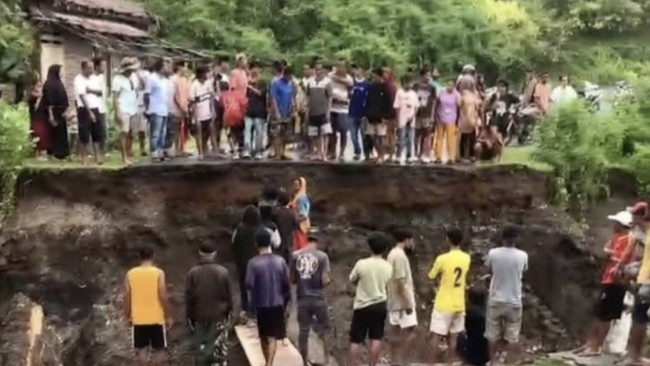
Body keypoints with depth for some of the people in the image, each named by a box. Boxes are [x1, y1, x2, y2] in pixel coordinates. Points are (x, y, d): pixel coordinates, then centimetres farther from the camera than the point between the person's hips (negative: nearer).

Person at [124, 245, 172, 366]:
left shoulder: (130, 274, -1)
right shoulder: (158, 273, -10)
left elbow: (127, 298, 0)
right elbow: (163, 297, -12)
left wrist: (128, 316, 12)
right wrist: (168, 316, -3)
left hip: (138, 319, 2)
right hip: (156, 318, -2)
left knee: (142, 349, 11)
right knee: (159, 349, 9)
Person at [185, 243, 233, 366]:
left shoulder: (192, 273, -7)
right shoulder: (223, 271, -7)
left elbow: (189, 297, -5)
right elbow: (229, 295, -2)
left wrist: (189, 316, 4)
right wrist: (229, 311, 11)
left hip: (199, 317, 1)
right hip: (219, 316, 0)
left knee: (200, 347, 11)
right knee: (219, 348, 7)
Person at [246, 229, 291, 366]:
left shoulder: (253, 263, -11)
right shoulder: (280, 261, -4)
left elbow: (249, 284, -15)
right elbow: (286, 284, -1)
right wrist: (286, 302, 11)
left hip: (260, 304, 0)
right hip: (277, 303, 0)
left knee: (264, 336, 17)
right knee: (272, 337, 2)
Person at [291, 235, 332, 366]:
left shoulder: (295, 255, 1)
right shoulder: (322, 256, -6)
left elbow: (293, 279, 6)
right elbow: (325, 281, -11)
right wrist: (329, 280, 11)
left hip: (302, 299, 2)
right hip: (318, 299, -2)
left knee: (303, 332, 11)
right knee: (324, 331, 14)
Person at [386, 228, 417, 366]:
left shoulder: (393, 254, 14)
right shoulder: (400, 255, -18)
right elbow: (401, 282, -22)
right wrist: (408, 303, -20)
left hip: (394, 301, 10)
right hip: (402, 301, -10)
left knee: (396, 332, 11)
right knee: (411, 330, -7)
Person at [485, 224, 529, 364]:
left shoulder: (493, 253, -10)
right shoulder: (522, 256, -8)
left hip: (495, 301, 1)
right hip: (514, 302, -1)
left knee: (493, 336, 15)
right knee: (513, 338, 7)